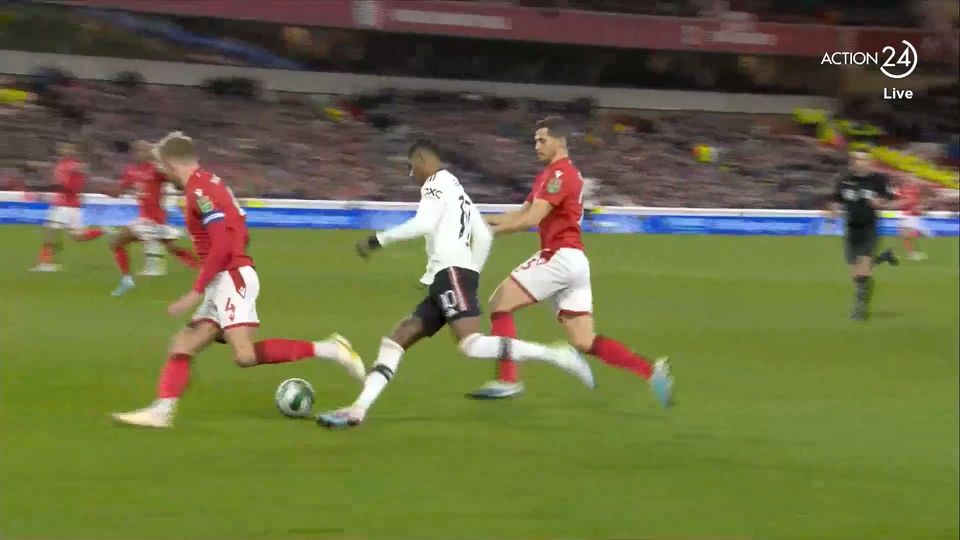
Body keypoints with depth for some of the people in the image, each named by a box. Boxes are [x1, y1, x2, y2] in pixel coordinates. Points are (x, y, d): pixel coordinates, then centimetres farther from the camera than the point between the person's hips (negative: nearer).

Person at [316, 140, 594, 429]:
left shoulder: (437, 182, 0)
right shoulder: (457, 190, 28)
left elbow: (423, 224, -16)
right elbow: (484, 237, 27)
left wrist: (378, 240, -11)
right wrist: (472, 274, 30)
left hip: (451, 272, -10)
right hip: (445, 281, 10)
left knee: (472, 345, -25)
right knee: (396, 341, 6)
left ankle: (558, 355, -26)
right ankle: (358, 409, -1)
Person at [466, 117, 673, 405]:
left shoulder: (559, 173, -10)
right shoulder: (553, 174, 22)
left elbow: (531, 219, -18)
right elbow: (523, 213, 25)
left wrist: (490, 230, -13)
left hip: (561, 257, -10)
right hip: (572, 261, 10)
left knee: (500, 303, -5)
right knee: (584, 343, 5)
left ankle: (507, 380, -9)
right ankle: (651, 370, -1)